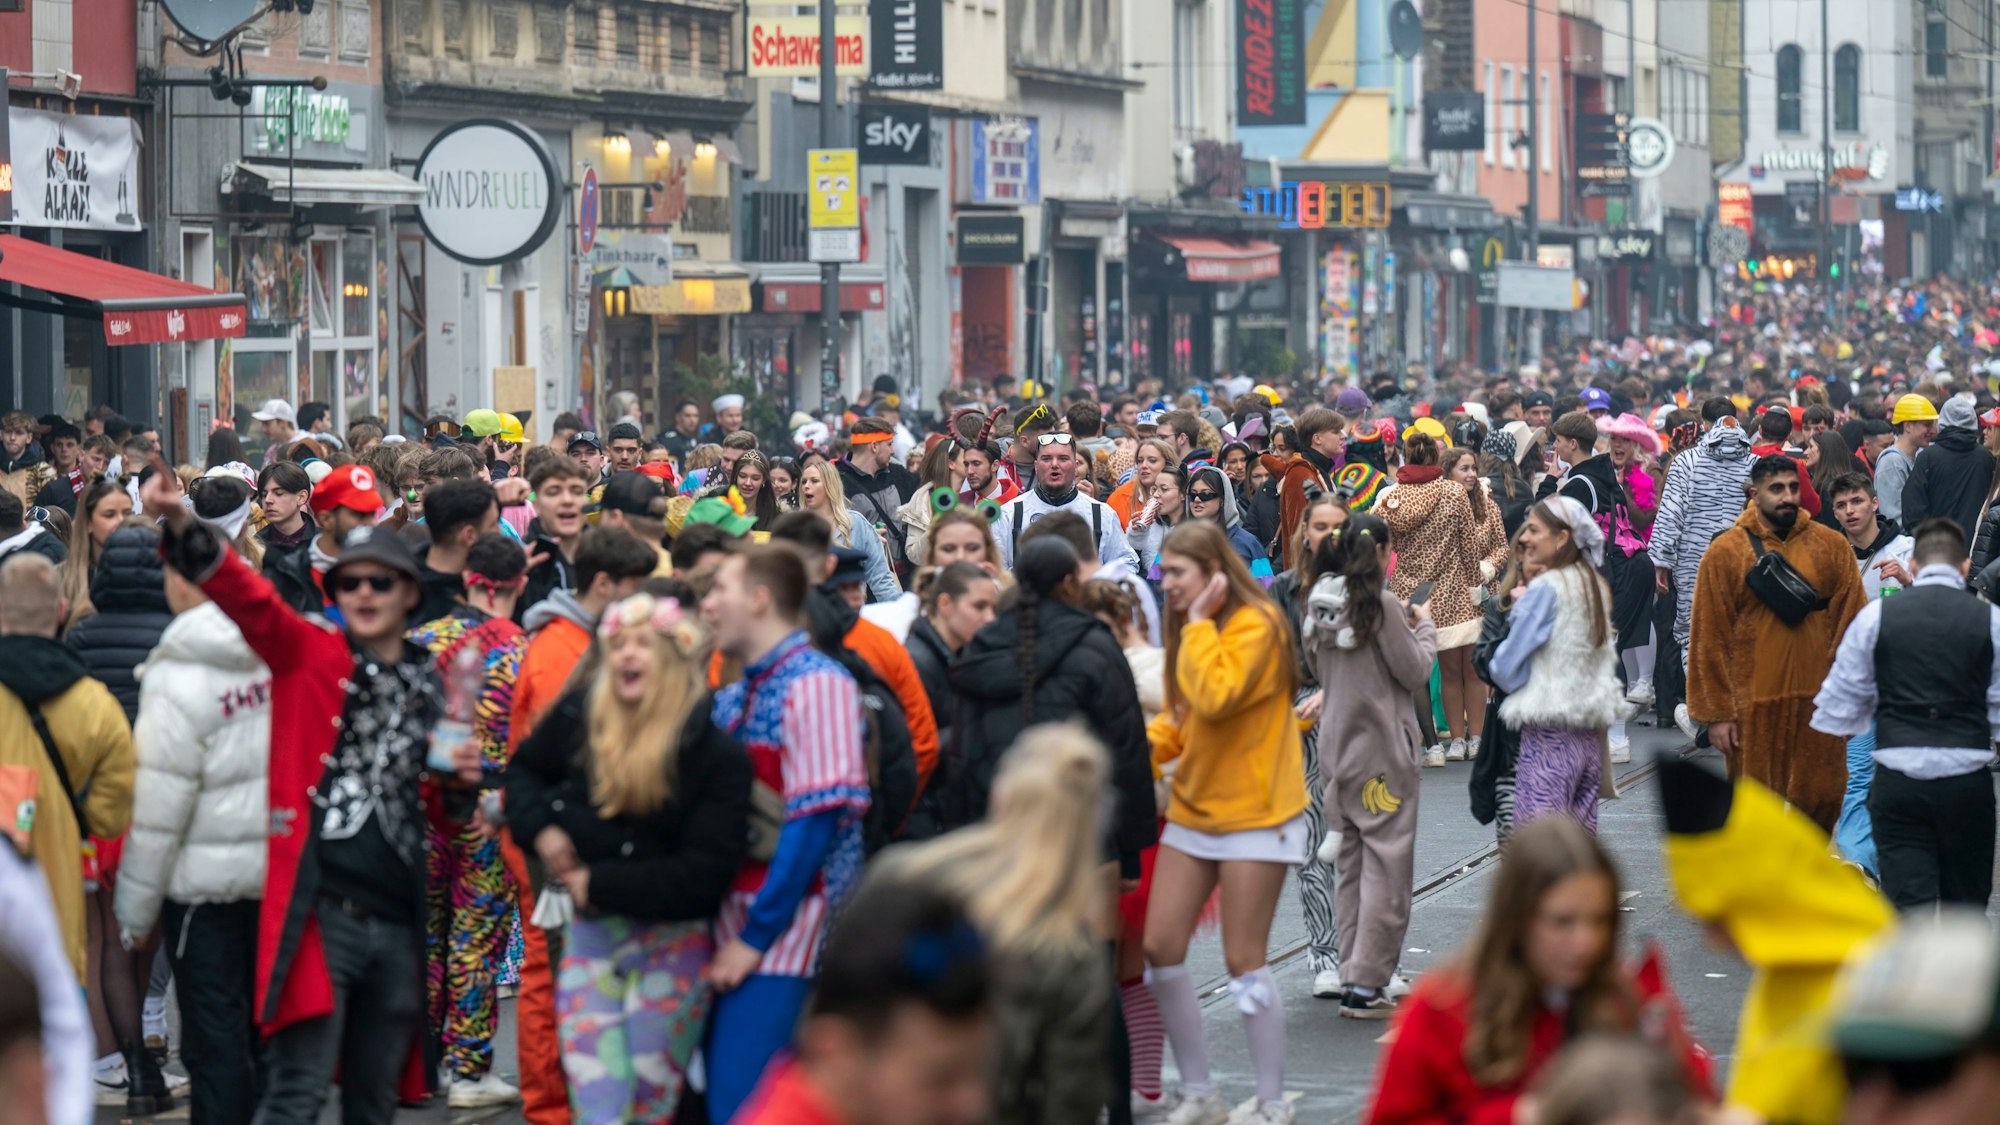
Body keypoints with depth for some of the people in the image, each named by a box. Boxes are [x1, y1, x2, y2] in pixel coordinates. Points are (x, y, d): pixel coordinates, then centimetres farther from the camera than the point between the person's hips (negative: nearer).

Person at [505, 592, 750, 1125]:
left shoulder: (716, 754, -14)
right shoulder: (578, 716, -3)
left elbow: (704, 874, -20)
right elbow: (525, 770, 20)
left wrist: (601, 885, -17)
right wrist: (541, 828, -1)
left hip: (672, 949, -2)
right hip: (590, 937, 2)